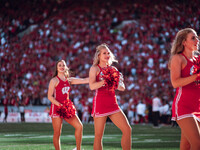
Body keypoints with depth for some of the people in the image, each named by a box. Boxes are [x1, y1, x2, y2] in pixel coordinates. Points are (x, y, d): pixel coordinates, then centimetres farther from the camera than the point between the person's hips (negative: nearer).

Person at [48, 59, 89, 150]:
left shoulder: (69, 80, 13)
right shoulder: (54, 80, -2)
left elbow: (84, 80, 9)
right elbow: (50, 96, -7)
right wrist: (60, 105, -20)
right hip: (57, 108, -6)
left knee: (79, 126, -7)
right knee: (57, 133, -4)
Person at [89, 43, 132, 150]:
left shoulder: (112, 69, 16)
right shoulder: (95, 68, 1)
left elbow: (122, 88, 13)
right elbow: (92, 86, -15)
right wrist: (105, 81, -22)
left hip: (113, 103, 5)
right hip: (100, 103, -5)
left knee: (127, 129, -5)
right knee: (99, 136, -3)